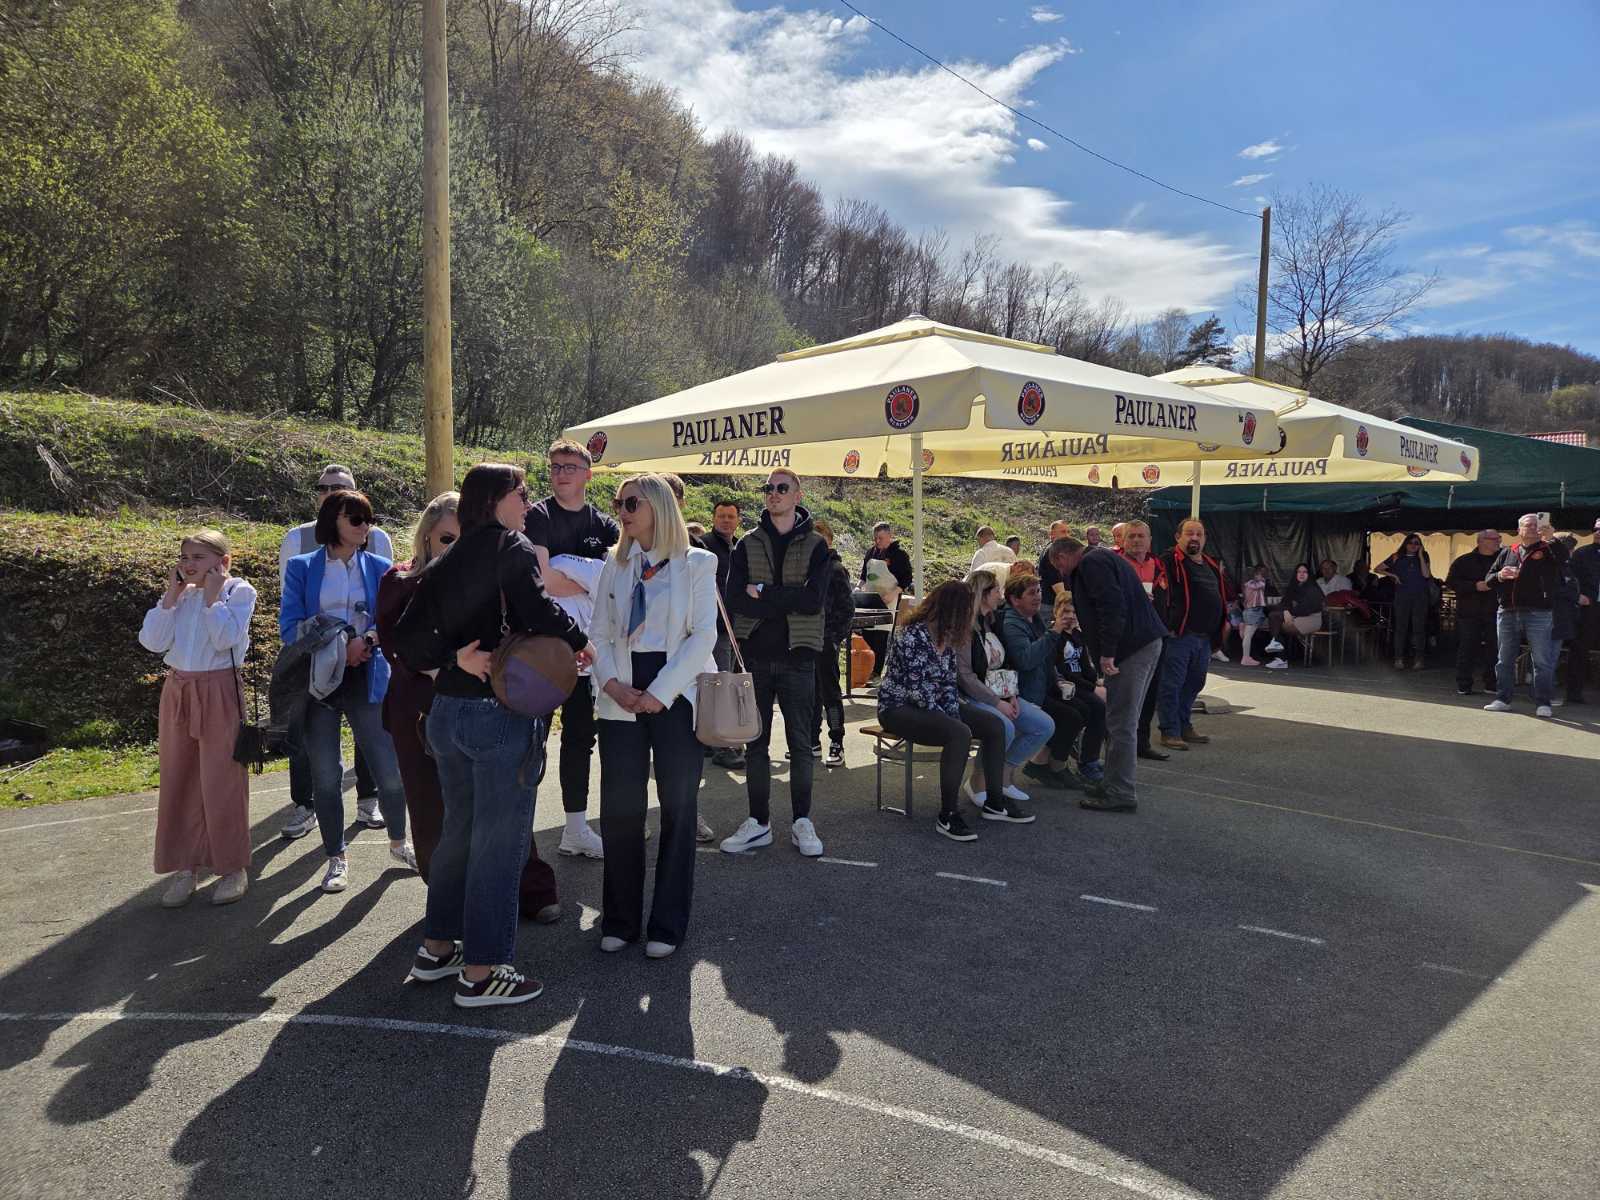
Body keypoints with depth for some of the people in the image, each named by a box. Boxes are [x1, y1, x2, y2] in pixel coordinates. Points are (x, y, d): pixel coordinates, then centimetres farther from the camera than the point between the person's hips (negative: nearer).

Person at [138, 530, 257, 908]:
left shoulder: (239, 591, -6)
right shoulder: (179, 594, 9)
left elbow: (225, 639, -19)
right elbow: (152, 642, -1)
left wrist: (212, 595, -14)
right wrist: (170, 597, -4)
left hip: (219, 694, -5)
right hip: (178, 692, 6)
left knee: (221, 781, 0)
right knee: (178, 781, 9)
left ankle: (233, 866, 13)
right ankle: (186, 865, 21)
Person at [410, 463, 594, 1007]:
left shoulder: (443, 564, 13)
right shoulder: (510, 546, -8)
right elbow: (536, 607, -23)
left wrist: (455, 661, 0)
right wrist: (579, 641, -8)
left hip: (447, 711, 8)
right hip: (500, 714, -8)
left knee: (458, 830, 21)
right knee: (500, 840, 3)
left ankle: (436, 948, 33)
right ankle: (480, 973, 11)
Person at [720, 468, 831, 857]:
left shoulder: (815, 545, 3)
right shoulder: (747, 544, 8)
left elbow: (814, 599, -13)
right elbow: (735, 598, -7)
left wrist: (762, 593, -12)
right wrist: (788, 602, -14)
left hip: (796, 657, -2)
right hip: (755, 656, 2)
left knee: (800, 743, 5)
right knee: (756, 744, 8)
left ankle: (802, 822, 16)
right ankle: (758, 822, 18)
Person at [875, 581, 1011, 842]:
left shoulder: (948, 637, 5)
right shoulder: (914, 636, -22)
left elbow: (949, 683, 6)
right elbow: (918, 691, -24)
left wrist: (955, 718, -9)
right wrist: (953, 723, -19)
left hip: (931, 704, 9)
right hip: (898, 707, -9)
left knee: (994, 725, -1)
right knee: (959, 734, -32)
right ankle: (947, 817, -24)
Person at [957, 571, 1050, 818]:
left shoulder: (989, 623, 14)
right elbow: (964, 676, -20)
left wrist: (1011, 695, 3)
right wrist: (996, 703, -19)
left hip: (998, 695, 9)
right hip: (970, 698, -9)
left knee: (1045, 725, -3)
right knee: (1004, 727, -35)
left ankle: (1003, 776, 7)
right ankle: (979, 784, -14)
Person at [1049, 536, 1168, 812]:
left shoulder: (1091, 563, -10)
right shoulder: (1104, 558, 23)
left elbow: (1112, 606, -22)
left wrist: (1107, 652, -20)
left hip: (1131, 647, -11)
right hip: (1146, 642, 11)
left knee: (1121, 724, -6)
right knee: (1124, 721, 16)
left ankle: (1121, 794, -1)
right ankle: (1115, 784, 25)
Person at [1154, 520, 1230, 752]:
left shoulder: (1212, 565, 18)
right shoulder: (1169, 561, -9)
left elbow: (1223, 595, 30)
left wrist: (1224, 621, 22)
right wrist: (1166, 626, -22)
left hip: (1204, 637, 8)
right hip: (1178, 636, -8)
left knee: (1193, 684, 17)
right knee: (1171, 685, -3)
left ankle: (1185, 726, 29)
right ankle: (1170, 731, 4)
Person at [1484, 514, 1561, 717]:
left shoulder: (1547, 552, 3)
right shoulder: (1507, 553, 14)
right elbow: (1489, 578, 15)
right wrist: (1500, 575, -8)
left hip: (1537, 614, -4)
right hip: (1507, 613, 4)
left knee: (1542, 660, -2)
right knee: (1505, 659, 10)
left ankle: (1543, 702, 4)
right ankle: (1502, 699, 18)